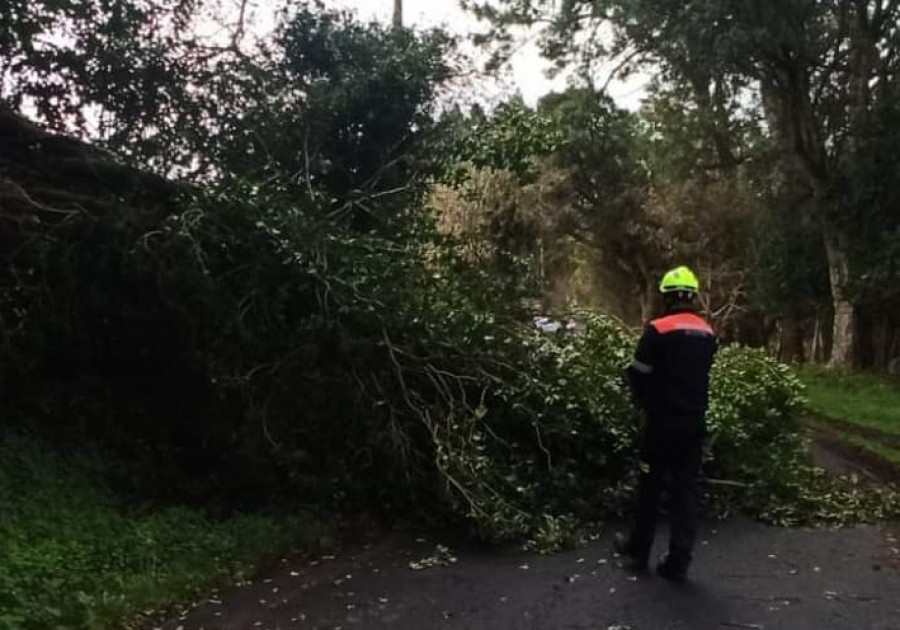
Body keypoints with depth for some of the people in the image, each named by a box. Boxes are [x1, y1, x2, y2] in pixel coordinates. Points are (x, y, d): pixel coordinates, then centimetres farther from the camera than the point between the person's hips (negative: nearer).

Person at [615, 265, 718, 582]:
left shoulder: (658, 330, -13)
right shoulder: (708, 333, 5)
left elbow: (638, 376, -9)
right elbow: (701, 375, 12)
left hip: (663, 420, -4)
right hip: (695, 420, 4)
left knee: (650, 487, 10)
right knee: (686, 489, 8)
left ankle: (639, 551, 23)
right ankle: (678, 562, 9)